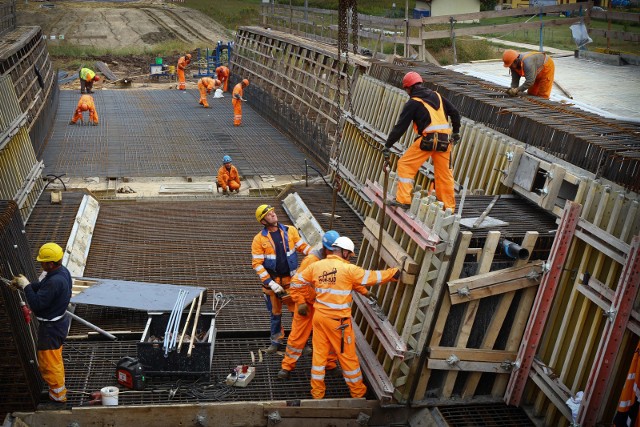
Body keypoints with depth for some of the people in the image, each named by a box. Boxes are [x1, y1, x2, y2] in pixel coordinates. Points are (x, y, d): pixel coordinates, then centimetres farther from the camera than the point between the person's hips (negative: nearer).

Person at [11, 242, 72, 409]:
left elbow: (36, 304, -31)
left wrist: (26, 286, -20)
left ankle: (58, 398, 21)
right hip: (59, 321, 10)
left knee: (50, 363, 6)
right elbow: (42, 286, 12)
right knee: (54, 360, 27)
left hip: (51, 328, -10)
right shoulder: (62, 271, -2)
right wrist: (25, 284, -1)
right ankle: (59, 388, 45)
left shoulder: (54, 282, -34)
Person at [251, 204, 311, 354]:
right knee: (275, 312, 13)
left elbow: (302, 246, 5)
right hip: (273, 281, -1)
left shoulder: (290, 231, -3)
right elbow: (257, 264, -10)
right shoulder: (259, 239, -9)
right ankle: (276, 340, 29)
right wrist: (271, 284, -15)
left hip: (291, 279, 1)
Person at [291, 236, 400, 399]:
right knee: (348, 355, 9)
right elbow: (372, 277, -8)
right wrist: (396, 272, 2)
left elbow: (297, 280, 11)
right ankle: (358, 391, 24)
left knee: (319, 353, 14)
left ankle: (317, 392, 22)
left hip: (319, 316, 5)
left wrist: (300, 302, 21)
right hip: (338, 320, -5)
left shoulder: (316, 266, 1)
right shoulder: (348, 269, -14)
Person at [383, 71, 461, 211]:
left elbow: (400, 126, -3)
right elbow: (454, 113, 18)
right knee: (444, 173, 14)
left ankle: (403, 200, -2)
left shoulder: (413, 103, -1)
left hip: (428, 140, -6)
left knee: (405, 164, 5)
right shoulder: (437, 96, 15)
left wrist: (387, 146, 1)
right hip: (445, 140, 6)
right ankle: (449, 206, 21)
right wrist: (456, 131, 30)